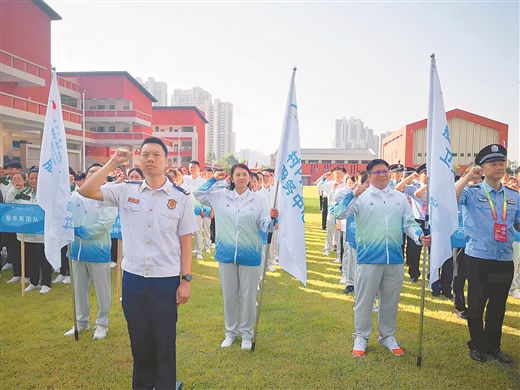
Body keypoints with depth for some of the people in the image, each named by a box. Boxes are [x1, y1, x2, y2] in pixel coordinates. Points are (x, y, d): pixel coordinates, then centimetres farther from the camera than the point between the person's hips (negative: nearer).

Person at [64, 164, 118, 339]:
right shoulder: (74, 196, 5)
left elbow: (103, 225, -19)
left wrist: (77, 231, -18)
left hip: (98, 252, -5)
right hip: (77, 250, 5)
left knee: (102, 290, 7)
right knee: (79, 289, 18)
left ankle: (102, 323, 24)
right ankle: (81, 322, 35)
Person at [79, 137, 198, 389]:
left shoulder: (180, 198, -5)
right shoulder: (126, 191, 1)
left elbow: (185, 241, -2)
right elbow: (86, 191, -7)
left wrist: (186, 280, -4)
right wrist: (113, 163, -6)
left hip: (166, 280, -2)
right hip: (132, 278, 2)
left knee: (165, 341, 11)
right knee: (139, 339, 19)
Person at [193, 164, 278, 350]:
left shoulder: (259, 199, -3)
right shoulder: (221, 196, 3)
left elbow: (264, 226, -5)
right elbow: (198, 195, 5)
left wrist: (272, 218, -26)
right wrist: (214, 180, -3)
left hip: (250, 255, -2)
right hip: (226, 254, 2)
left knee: (248, 296, 9)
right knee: (229, 295, 15)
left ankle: (246, 334, 28)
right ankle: (230, 332, 33)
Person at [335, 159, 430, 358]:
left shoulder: (400, 198, 11)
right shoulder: (361, 196, -2)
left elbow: (409, 223, 10)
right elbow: (341, 214, -12)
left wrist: (420, 236, -8)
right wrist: (353, 194, -21)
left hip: (395, 258, 4)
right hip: (369, 257, -3)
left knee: (390, 300, 16)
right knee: (364, 299, 7)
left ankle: (387, 336, 33)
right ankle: (361, 337, 24)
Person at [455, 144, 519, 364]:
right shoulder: (472, 192, -7)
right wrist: (467, 178, -24)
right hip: (478, 258, -4)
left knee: (498, 305, 16)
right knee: (476, 304, 7)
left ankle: (493, 346, 32)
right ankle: (477, 346, 25)